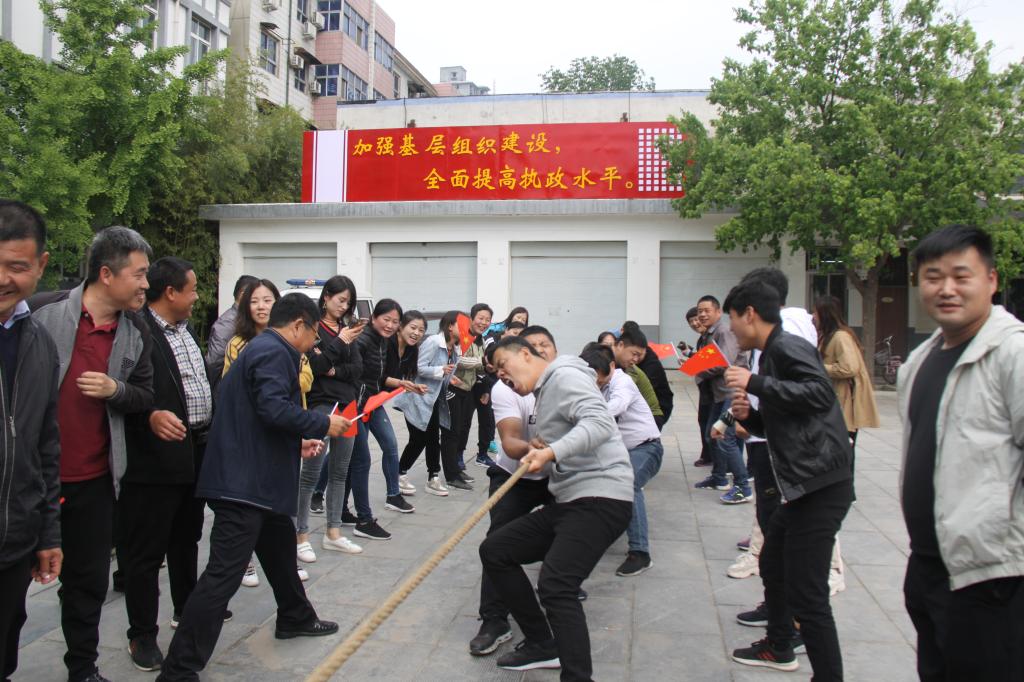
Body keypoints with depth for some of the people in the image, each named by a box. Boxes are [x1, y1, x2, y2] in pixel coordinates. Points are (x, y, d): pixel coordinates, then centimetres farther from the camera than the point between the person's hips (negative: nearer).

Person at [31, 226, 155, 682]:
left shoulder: (137, 332, 3)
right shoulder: (44, 311, -9)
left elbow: (144, 396, 9)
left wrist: (115, 390, -13)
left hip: (94, 479, 3)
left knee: (89, 581, 14)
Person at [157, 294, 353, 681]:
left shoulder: (265, 349, 19)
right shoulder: (275, 352, -14)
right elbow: (274, 409, -27)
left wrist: (296, 442, 22)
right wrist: (323, 425, -15)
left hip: (254, 479, 12)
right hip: (244, 484, -12)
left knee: (280, 544, 25)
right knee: (225, 574, -9)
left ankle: (295, 618, 43)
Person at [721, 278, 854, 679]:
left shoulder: (787, 346, -11)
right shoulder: (773, 354, 18)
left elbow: (821, 393, -27)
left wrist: (756, 383, -22)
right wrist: (749, 416, 4)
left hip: (821, 485, -11)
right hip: (802, 485, 11)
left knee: (807, 594, -7)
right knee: (772, 564, 24)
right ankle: (779, 648, 43)